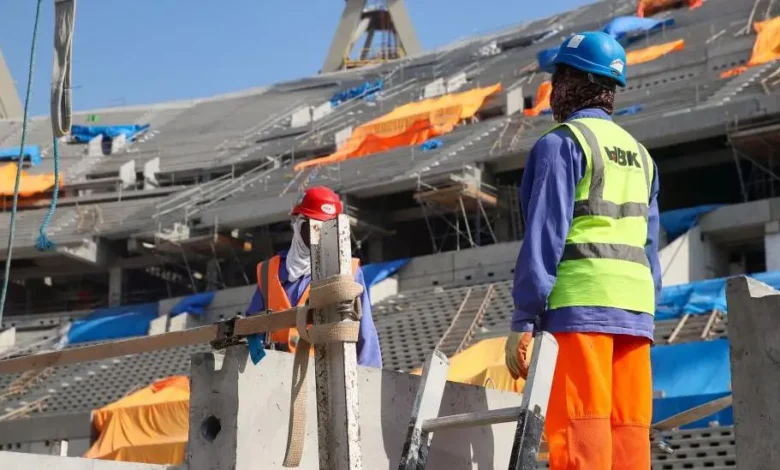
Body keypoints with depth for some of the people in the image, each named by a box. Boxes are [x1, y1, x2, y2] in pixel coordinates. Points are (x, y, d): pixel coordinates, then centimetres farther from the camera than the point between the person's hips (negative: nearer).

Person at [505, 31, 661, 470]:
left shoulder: (561, 143, -2)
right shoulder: (639, 153, 20)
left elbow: (545, 238, -9)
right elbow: (651, 248, 17)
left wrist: (523, 321, -9)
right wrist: (643, 318, 19)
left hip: (579, 304, -7)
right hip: (634, 306, 7)